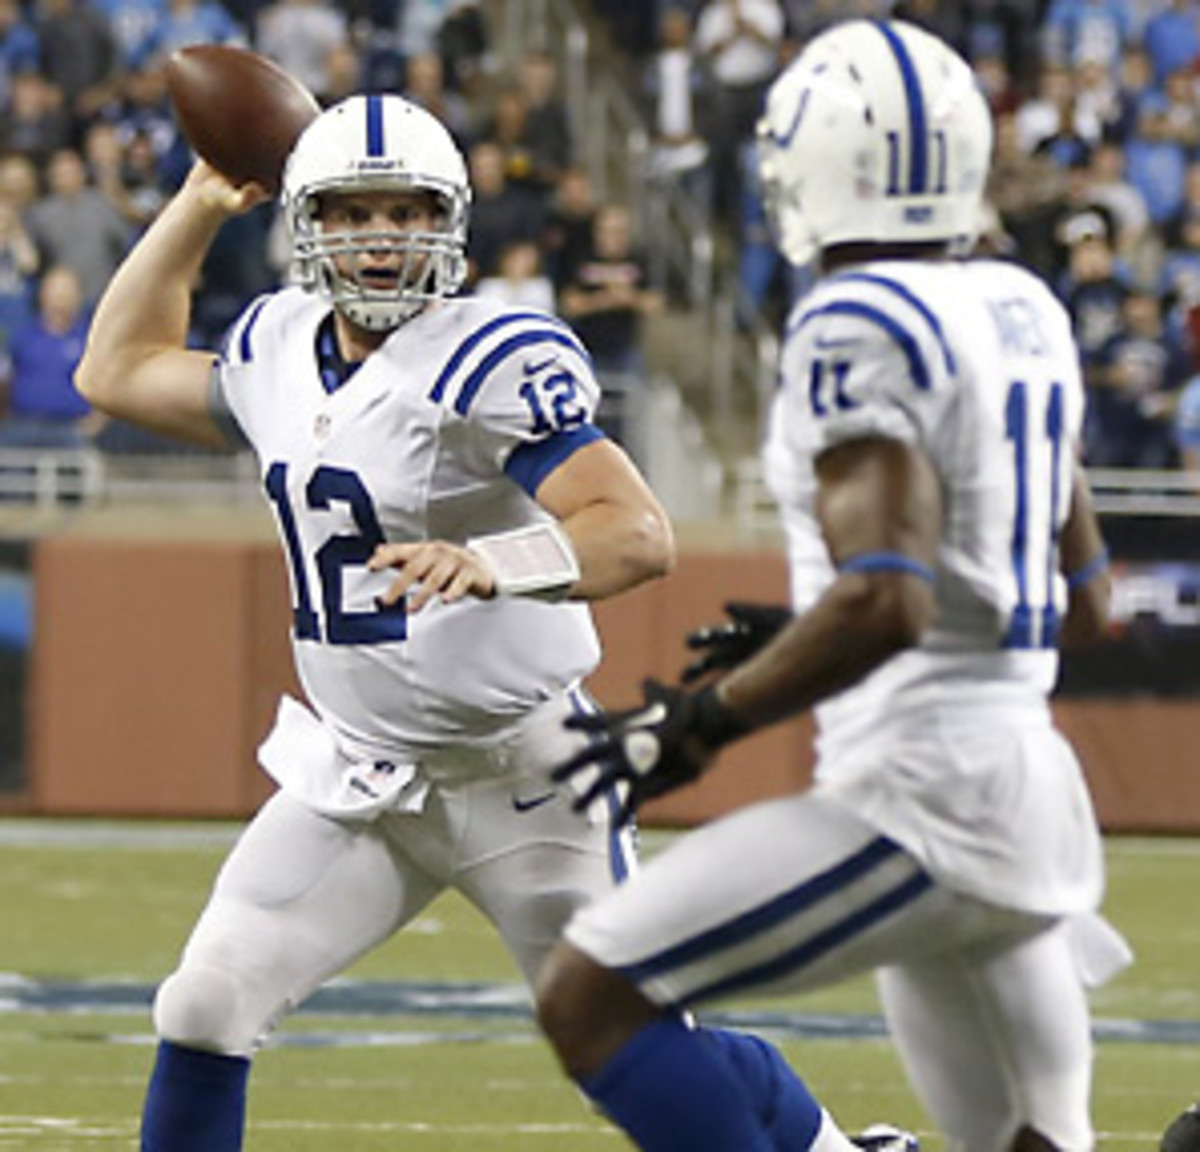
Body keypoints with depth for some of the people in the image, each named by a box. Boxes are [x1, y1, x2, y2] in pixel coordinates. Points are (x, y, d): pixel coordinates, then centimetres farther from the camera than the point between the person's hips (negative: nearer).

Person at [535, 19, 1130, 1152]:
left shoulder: (860, 325, -13)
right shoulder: (1020, 315, 14)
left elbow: (885, 601, -23)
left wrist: (702, 721, -12)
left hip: (922, 793, -9)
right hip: (1030, 801, 9)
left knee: (590, 995, -10)